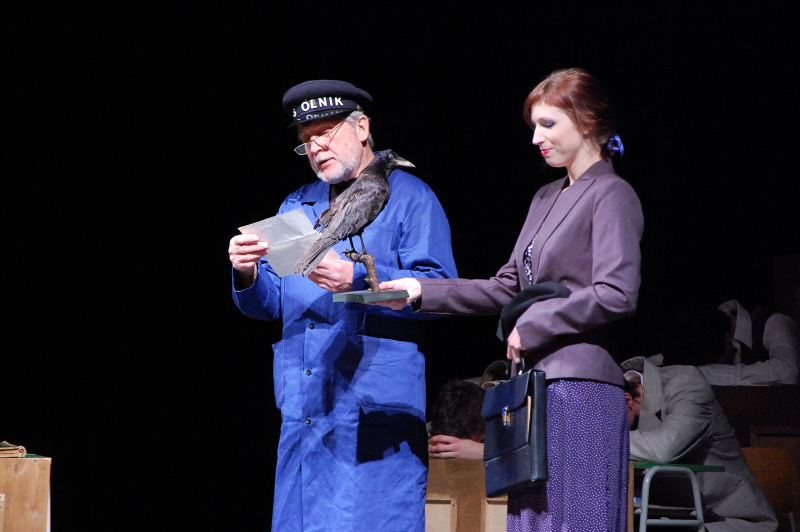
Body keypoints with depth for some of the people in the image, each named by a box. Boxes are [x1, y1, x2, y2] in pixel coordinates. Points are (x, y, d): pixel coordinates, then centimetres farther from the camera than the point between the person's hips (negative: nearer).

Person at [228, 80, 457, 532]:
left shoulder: (409, 198, 4)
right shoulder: (296, 207, 23)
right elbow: (268, 304, 18)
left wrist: (358, 280, -20)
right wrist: (248, 274, -5)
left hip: (377, 409, -6)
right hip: (306, 406, 6)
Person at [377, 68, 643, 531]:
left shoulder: (612, 196, -5)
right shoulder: (546, 198, 21)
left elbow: (616, 295, -16)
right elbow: (508, 289, 20)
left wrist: (532, 325, -10)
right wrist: (422, 291, 10)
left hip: (581, 389, -8)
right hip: (537, 388, 9)